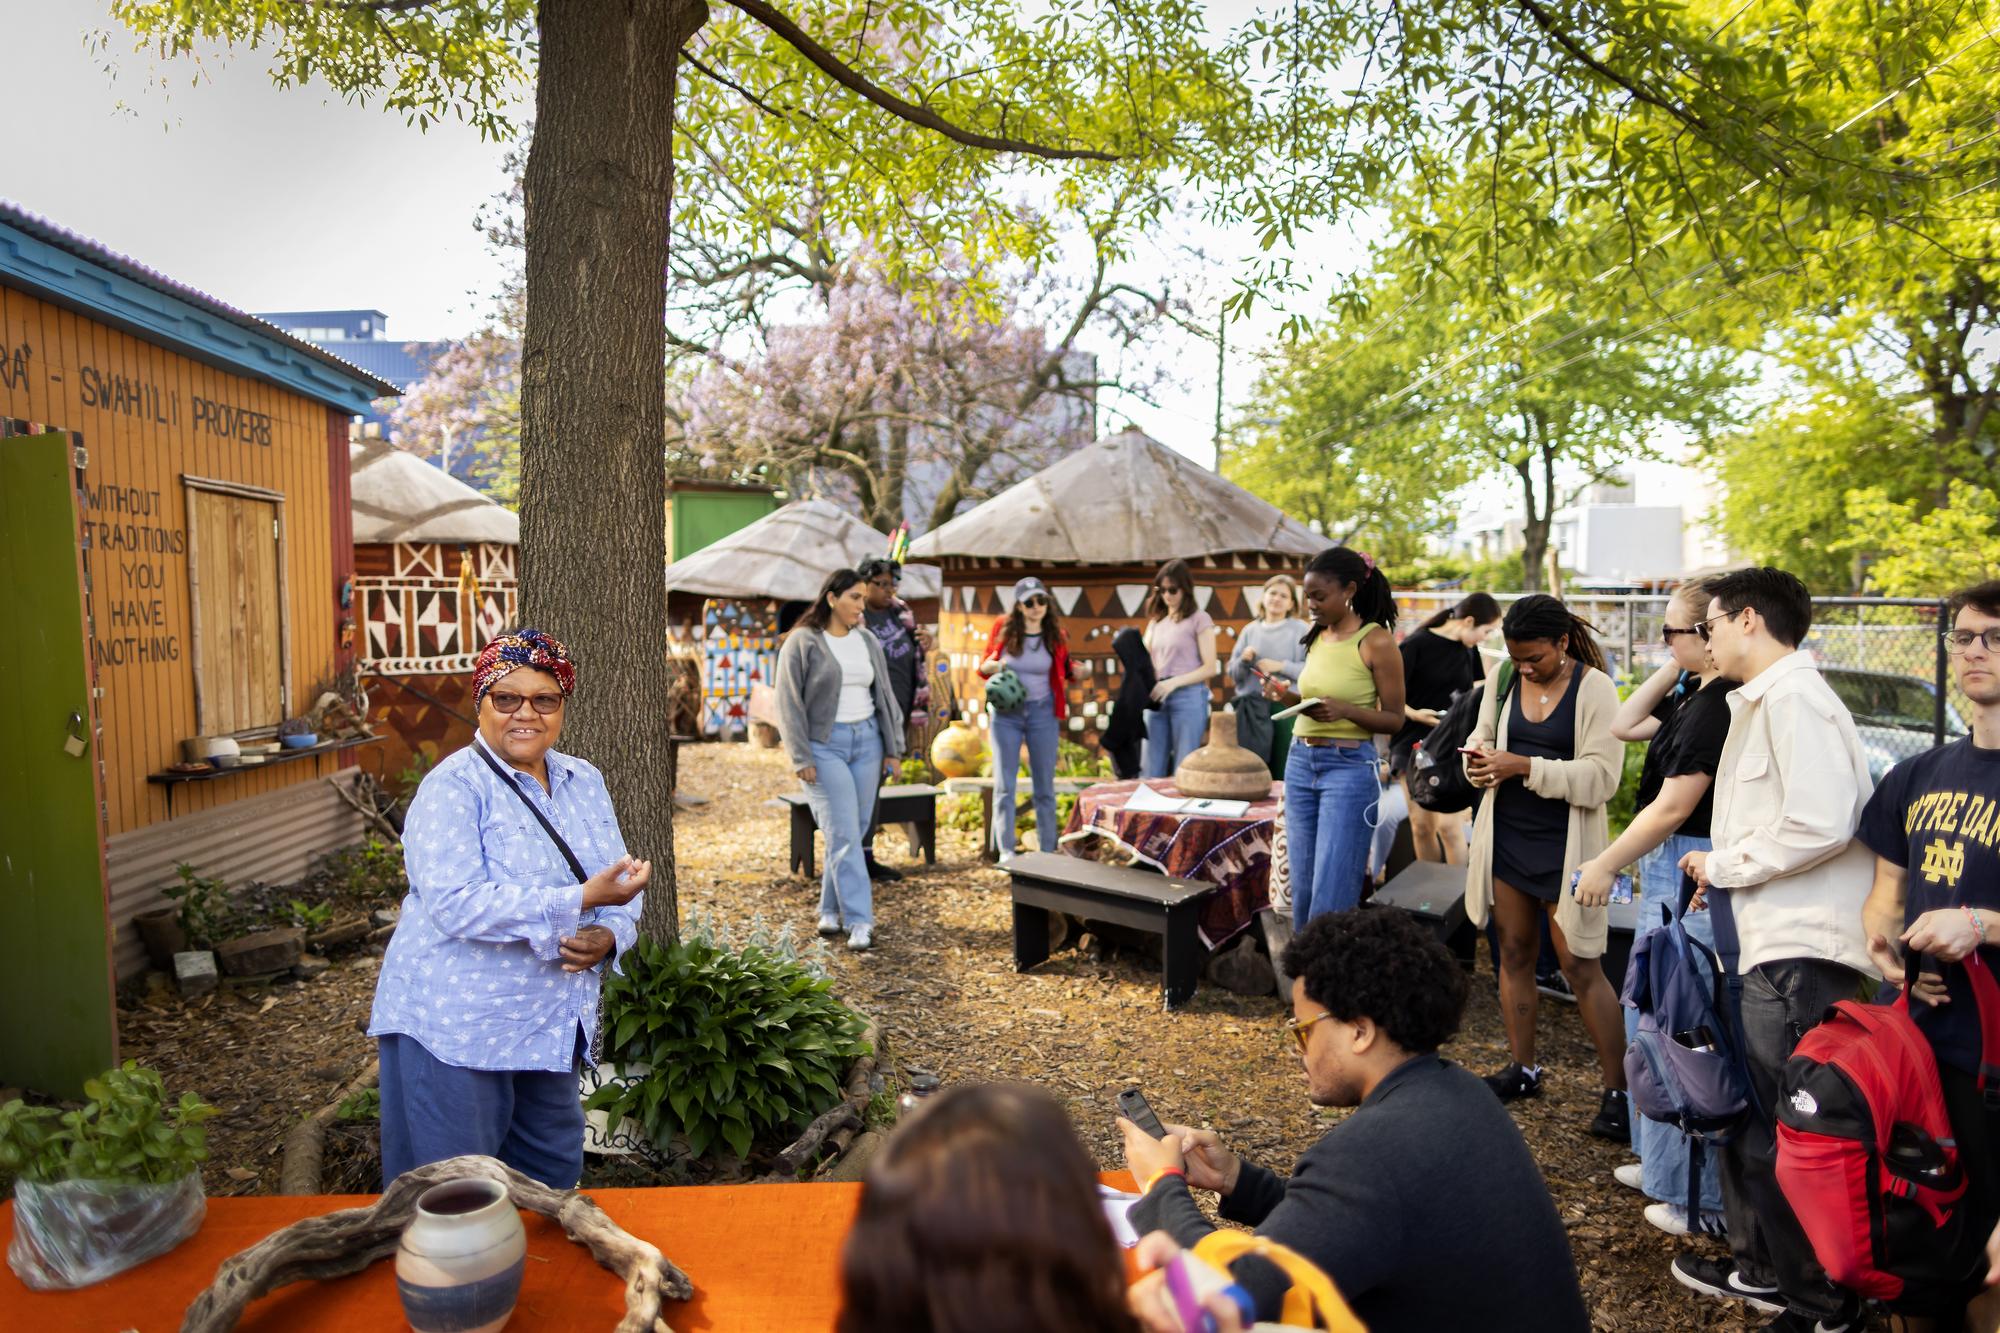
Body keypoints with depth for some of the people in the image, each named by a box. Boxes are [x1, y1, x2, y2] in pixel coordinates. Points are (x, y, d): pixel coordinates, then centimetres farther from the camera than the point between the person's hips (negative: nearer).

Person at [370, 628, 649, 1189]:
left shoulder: (585, 781, 7)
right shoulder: (454, 787, -13)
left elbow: (622, 886, 10)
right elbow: (456, 905, -26)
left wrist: (609, 936, -13)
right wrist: (583, 899, -29)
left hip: (553, 1029, 6)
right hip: (456, 1031, -6)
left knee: (553, 1179, 18)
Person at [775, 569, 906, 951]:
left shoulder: (869, 643, 10)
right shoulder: (801, 643, -6)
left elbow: (885, 698, 14)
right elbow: (789, 704, -7)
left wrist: (893, 748, 9)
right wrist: (800, 758, -12)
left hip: (866, 742, 5)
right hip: (824, 745, -5)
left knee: (851, 832, 7)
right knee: (843, 834, -9)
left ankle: (831, 908, 21)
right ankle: (860, 921, -6)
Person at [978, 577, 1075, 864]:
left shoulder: (1055, 635, -2)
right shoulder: (1003, 628, -5)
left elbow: (1064, 671, 12)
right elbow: (984, 666, 5)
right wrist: (992, 665, -17)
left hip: (1042, 712, 1)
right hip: (1006, 713, -1)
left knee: (1044, 786, 7)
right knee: (1004, 784, 0)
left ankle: (1048, 852, 15)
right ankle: (1006, 851, 7)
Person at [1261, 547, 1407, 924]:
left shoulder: (1376, 641, -11)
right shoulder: (1318, 637, 9)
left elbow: (1394, 719, -8)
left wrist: (1345, 710, -24)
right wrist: (1289, 698, -1)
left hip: (1349, 768, -7)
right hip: (1300, 763, 7)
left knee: (1331, 893, -4)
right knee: (1302, 887, 11)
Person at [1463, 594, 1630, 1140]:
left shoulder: (1595, 689, -11)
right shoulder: (1502, 677, 3)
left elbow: (1601, 776, -17)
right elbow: (1482, 736, 15)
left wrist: (1525, 766, -25)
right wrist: (1478, 757, -8)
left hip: (1565, 844, -5)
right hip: (1506, 836, 5)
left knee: (1580, 967, -3)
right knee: (1514, 954, 13)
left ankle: (1619, 1090, 8)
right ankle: (1523, 1068, 28)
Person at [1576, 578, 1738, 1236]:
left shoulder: (1717, 706, -20)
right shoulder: (1696, 696, 9)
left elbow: (1672, 808, -20)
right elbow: (1624, 725, 19)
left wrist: (1605, 864, -11)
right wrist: (1672, 669, 9)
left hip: (1690, 878, -11)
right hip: (1670, 874, 11)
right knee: (1648, 1018, 21)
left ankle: (1702, 1199, 11)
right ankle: (1663, 1160, 36)